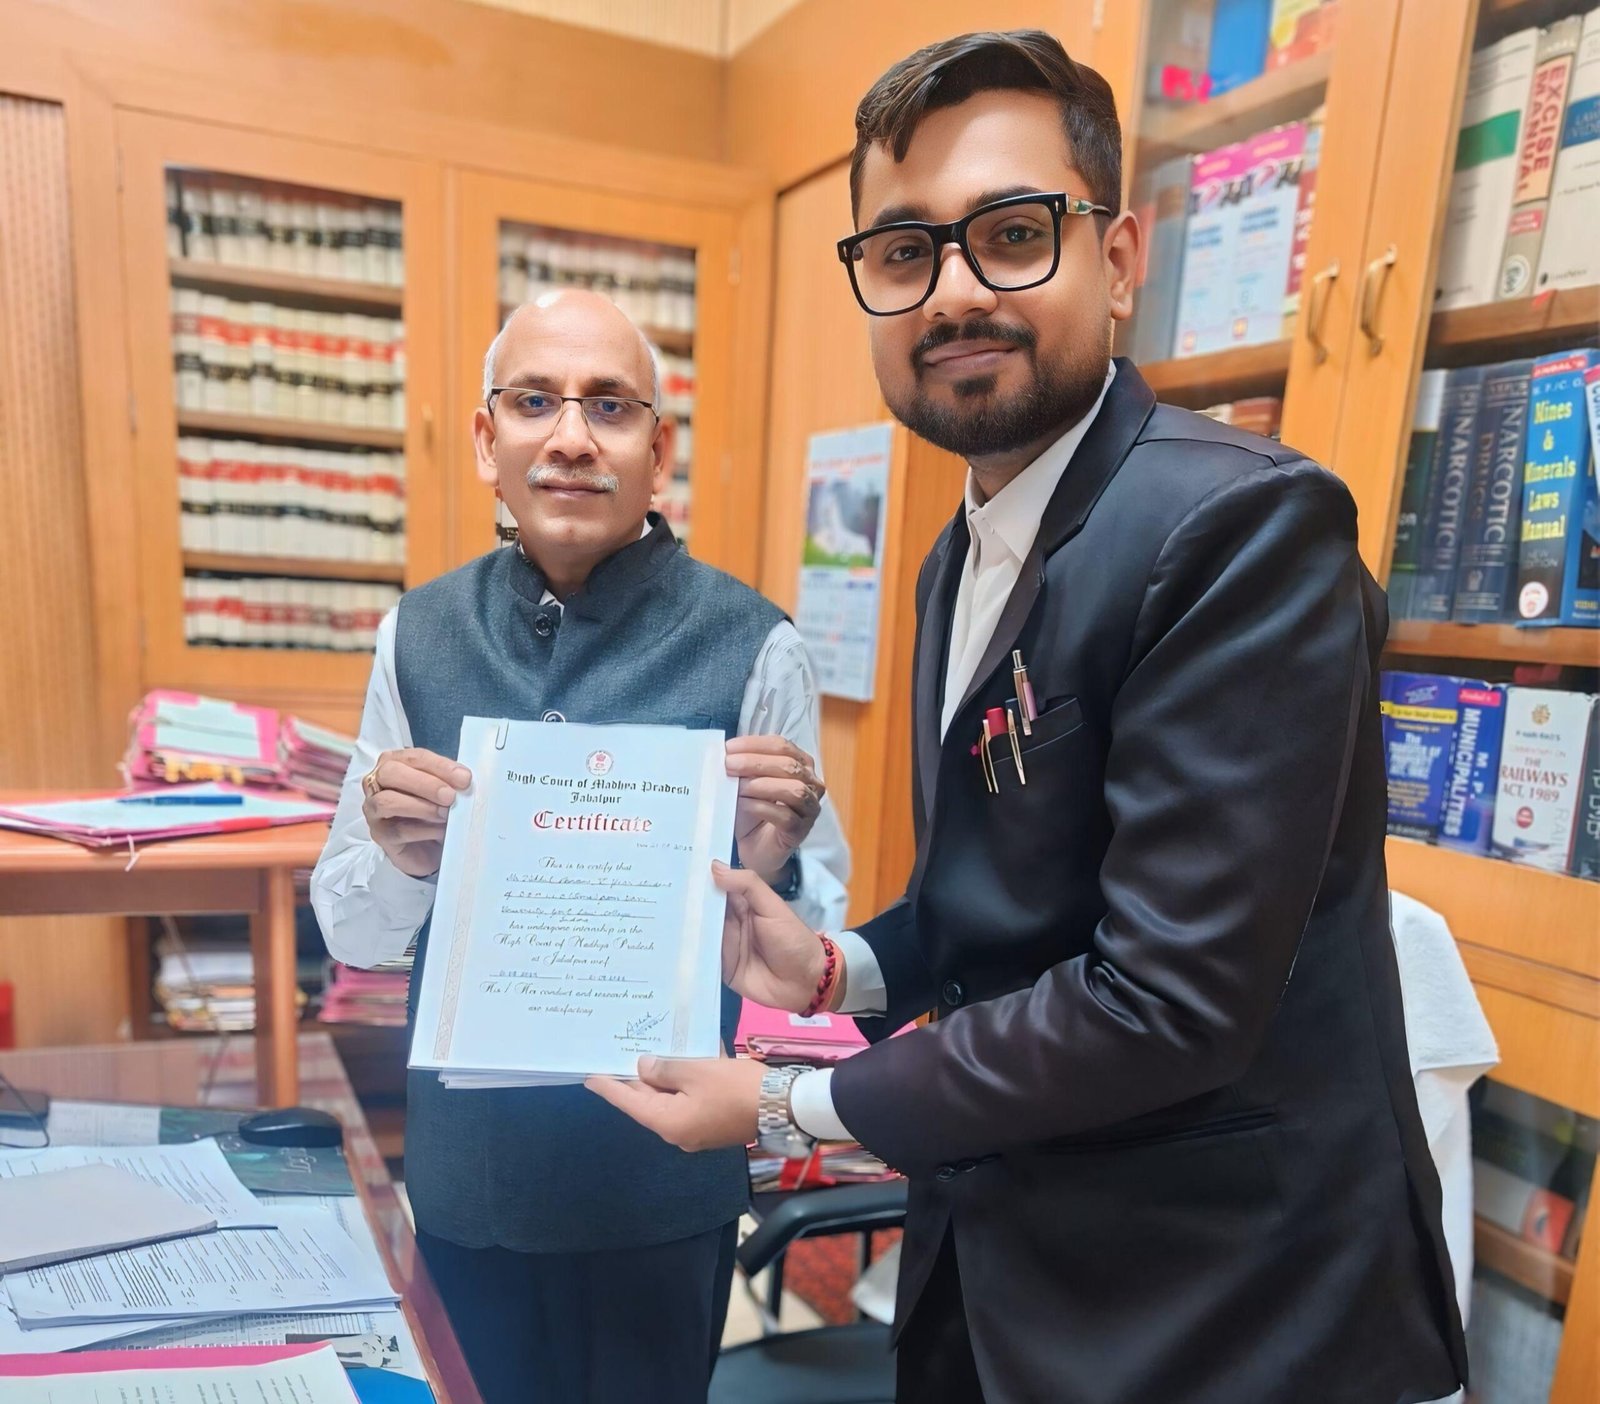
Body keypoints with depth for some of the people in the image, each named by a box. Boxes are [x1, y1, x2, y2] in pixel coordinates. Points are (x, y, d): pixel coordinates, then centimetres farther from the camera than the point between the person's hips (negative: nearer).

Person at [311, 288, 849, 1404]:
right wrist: (398, 862, -19)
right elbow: (349, 931, 2)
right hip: (462, 1170, 3)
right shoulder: (418, 634, -4)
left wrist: (772, 873, -29)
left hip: (662, 1182, -2)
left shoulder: (753, 645, -15)